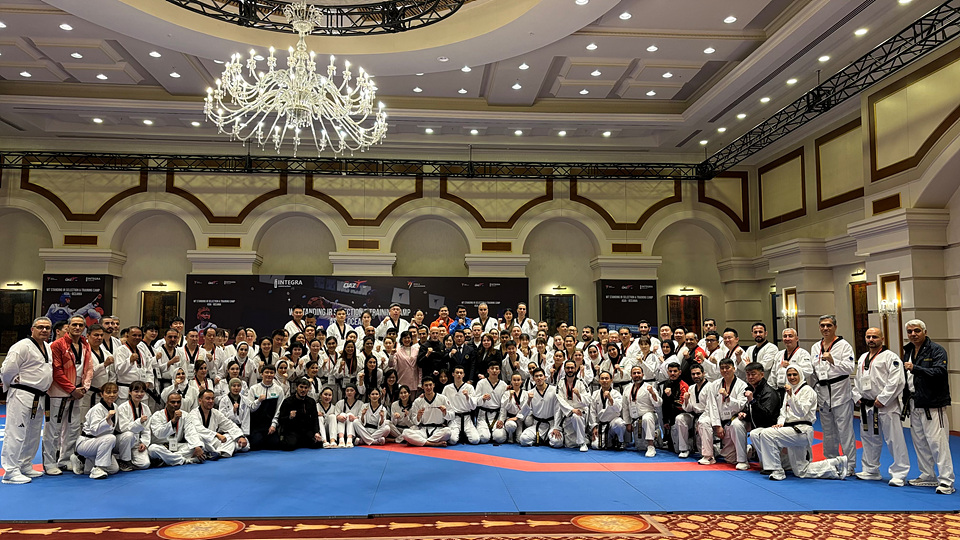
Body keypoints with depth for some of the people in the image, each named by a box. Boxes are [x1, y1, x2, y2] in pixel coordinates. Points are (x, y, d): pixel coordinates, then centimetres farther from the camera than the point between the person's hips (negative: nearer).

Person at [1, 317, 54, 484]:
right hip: (21, 396, -9)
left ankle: (25, 466, 28)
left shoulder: (48, 348, 14)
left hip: (38, 399, 9)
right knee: (16, 433, -7)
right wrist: (16, 385, -3)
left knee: (33, 435, 16)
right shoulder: (22, 346, -13)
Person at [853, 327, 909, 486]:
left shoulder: (890, 357, -9)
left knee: (894, 440, -4)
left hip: (886, 406, -8)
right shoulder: (862, 358, 15)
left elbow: (897, 381, -17)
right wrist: (857, 397, 9)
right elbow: (857, 379, 22)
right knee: (869, 439, 15)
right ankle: (871, 471, 27)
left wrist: (882, 399, -18)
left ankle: (899, 474, 4)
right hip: (866, 406, 8)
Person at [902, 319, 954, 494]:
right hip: (914, 404, 8)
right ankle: (928, 476, 26)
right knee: (919, 442, 14)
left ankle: (946, 481, -4)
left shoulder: (936, 350, -8)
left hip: (932, 404, -8)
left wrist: (915, 368, -27)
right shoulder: (908, 351, 15)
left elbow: (940, 372, -22)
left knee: (937, 442, -9)